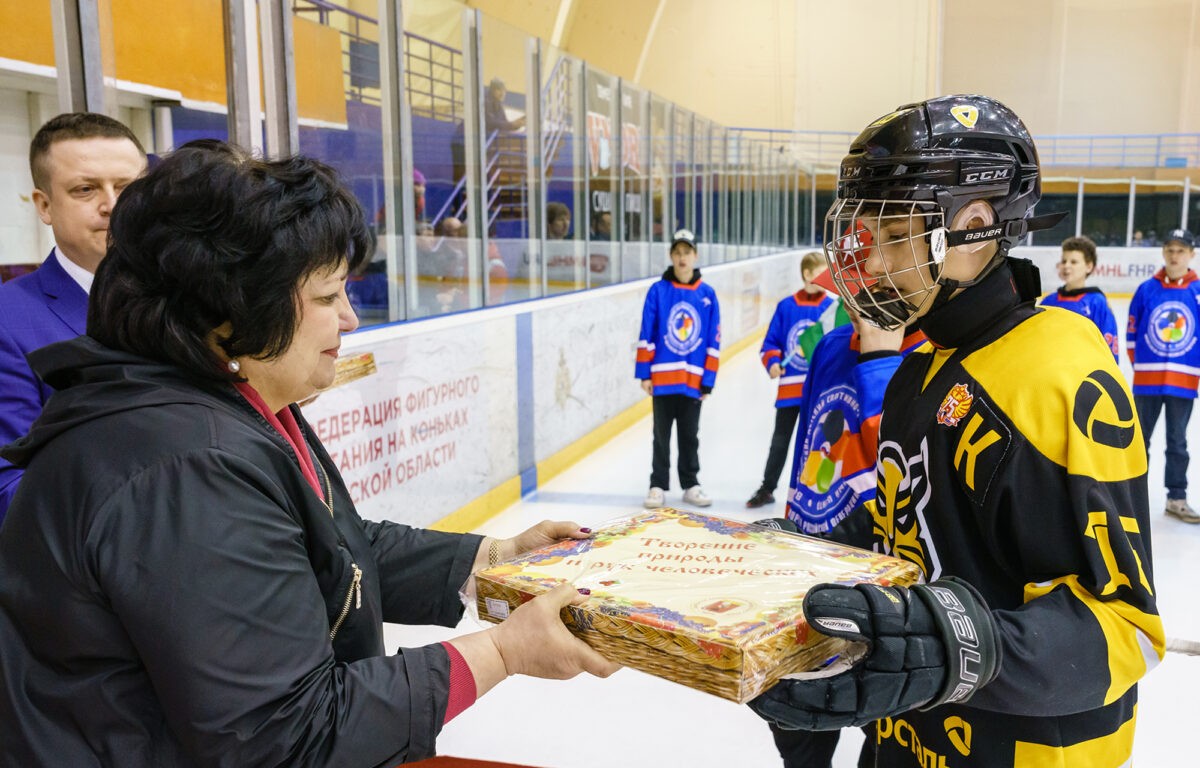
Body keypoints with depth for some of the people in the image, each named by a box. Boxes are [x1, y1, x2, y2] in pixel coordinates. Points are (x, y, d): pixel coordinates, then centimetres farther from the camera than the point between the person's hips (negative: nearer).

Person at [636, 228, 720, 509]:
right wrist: (644, 373, -3)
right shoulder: (658, 291, -2)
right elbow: (646, 336, -1)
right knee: (662, 435, 8)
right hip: (662, 376, -1)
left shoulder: (707, 294, 2)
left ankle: (690, 484, 23)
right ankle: (658, 486, 17)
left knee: (690, 435, 12)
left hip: (693, 379, 1)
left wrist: (708, 379, 1)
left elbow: (713, 340, 3)